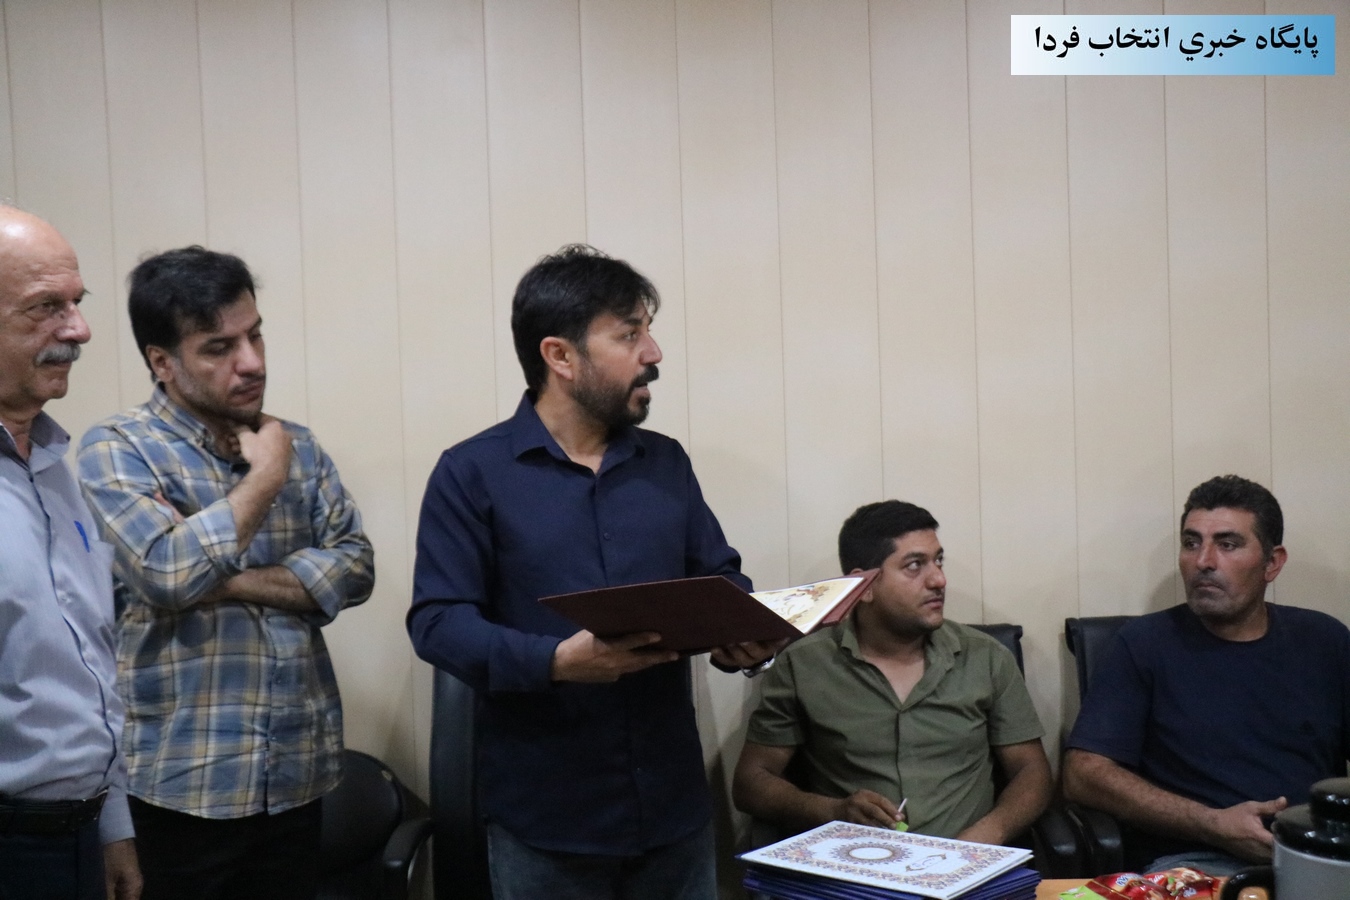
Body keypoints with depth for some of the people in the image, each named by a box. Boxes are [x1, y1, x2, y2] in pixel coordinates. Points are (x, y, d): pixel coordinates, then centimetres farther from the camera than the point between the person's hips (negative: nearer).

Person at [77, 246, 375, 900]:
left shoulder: (296, 446, 8)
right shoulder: (116, 450, -6)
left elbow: (354, 566, -2)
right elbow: (168, 574, -20)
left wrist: (230, 582, -13)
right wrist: (264, 476, -10)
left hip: (299, 773, 4)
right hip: (185, 783, -4)